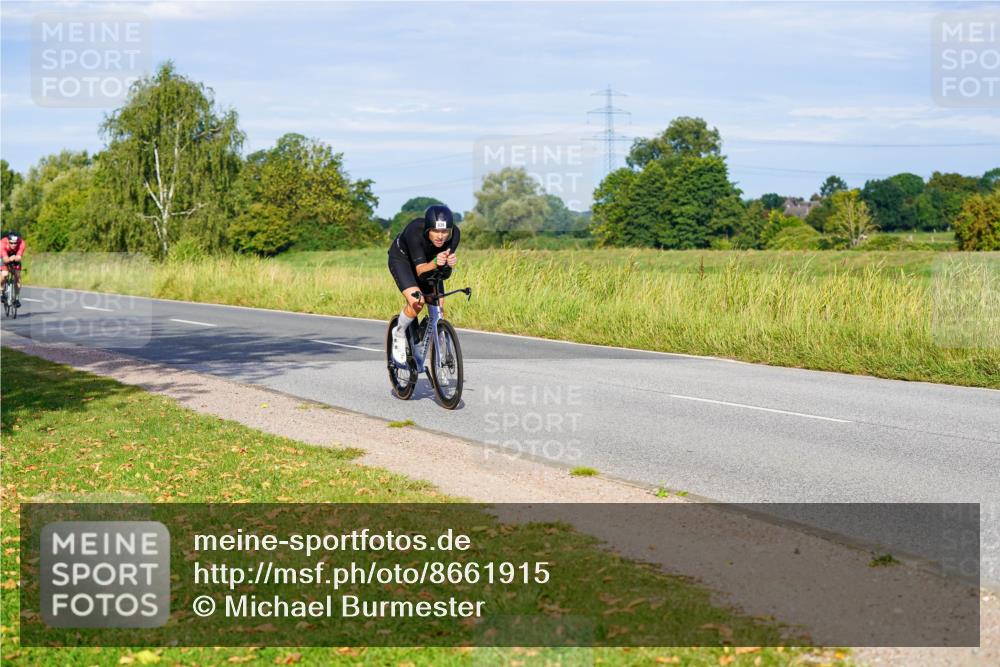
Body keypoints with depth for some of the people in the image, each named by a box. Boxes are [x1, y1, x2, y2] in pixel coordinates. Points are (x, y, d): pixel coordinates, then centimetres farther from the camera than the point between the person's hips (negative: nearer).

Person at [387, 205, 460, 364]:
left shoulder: (454, 234, -29)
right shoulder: (415, 232, -39)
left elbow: (445, 274, -24)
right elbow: (420, 269, -38)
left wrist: (449, 264, -46)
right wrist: (435, 263, -58)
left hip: (428, 260, 5)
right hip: (401, 259, -4)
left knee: (438, 306, -6)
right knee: (416, 302, -26)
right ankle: (399, 334, 2)